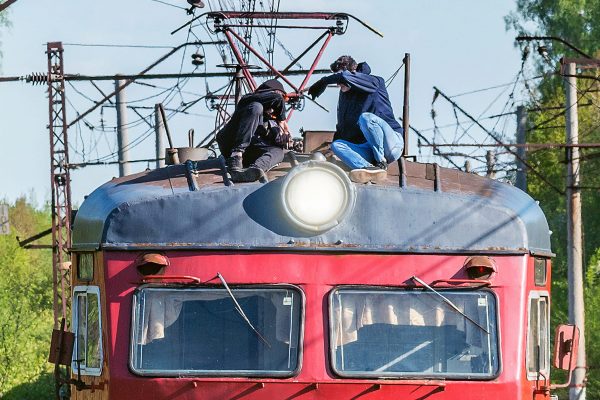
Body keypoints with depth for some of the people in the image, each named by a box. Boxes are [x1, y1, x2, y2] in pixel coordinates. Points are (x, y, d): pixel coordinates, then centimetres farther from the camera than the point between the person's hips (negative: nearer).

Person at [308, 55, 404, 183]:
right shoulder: (344, 95, 15)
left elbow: (345, 76, -23)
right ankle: (368, 169, -41)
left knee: (366, 117, -30)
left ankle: (382, 164, -24)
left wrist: (323, 82, -11)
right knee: (336, 145, -16)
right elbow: (342, 127, 22)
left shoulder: (376, 83, -6)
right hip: (370, 149, 7)